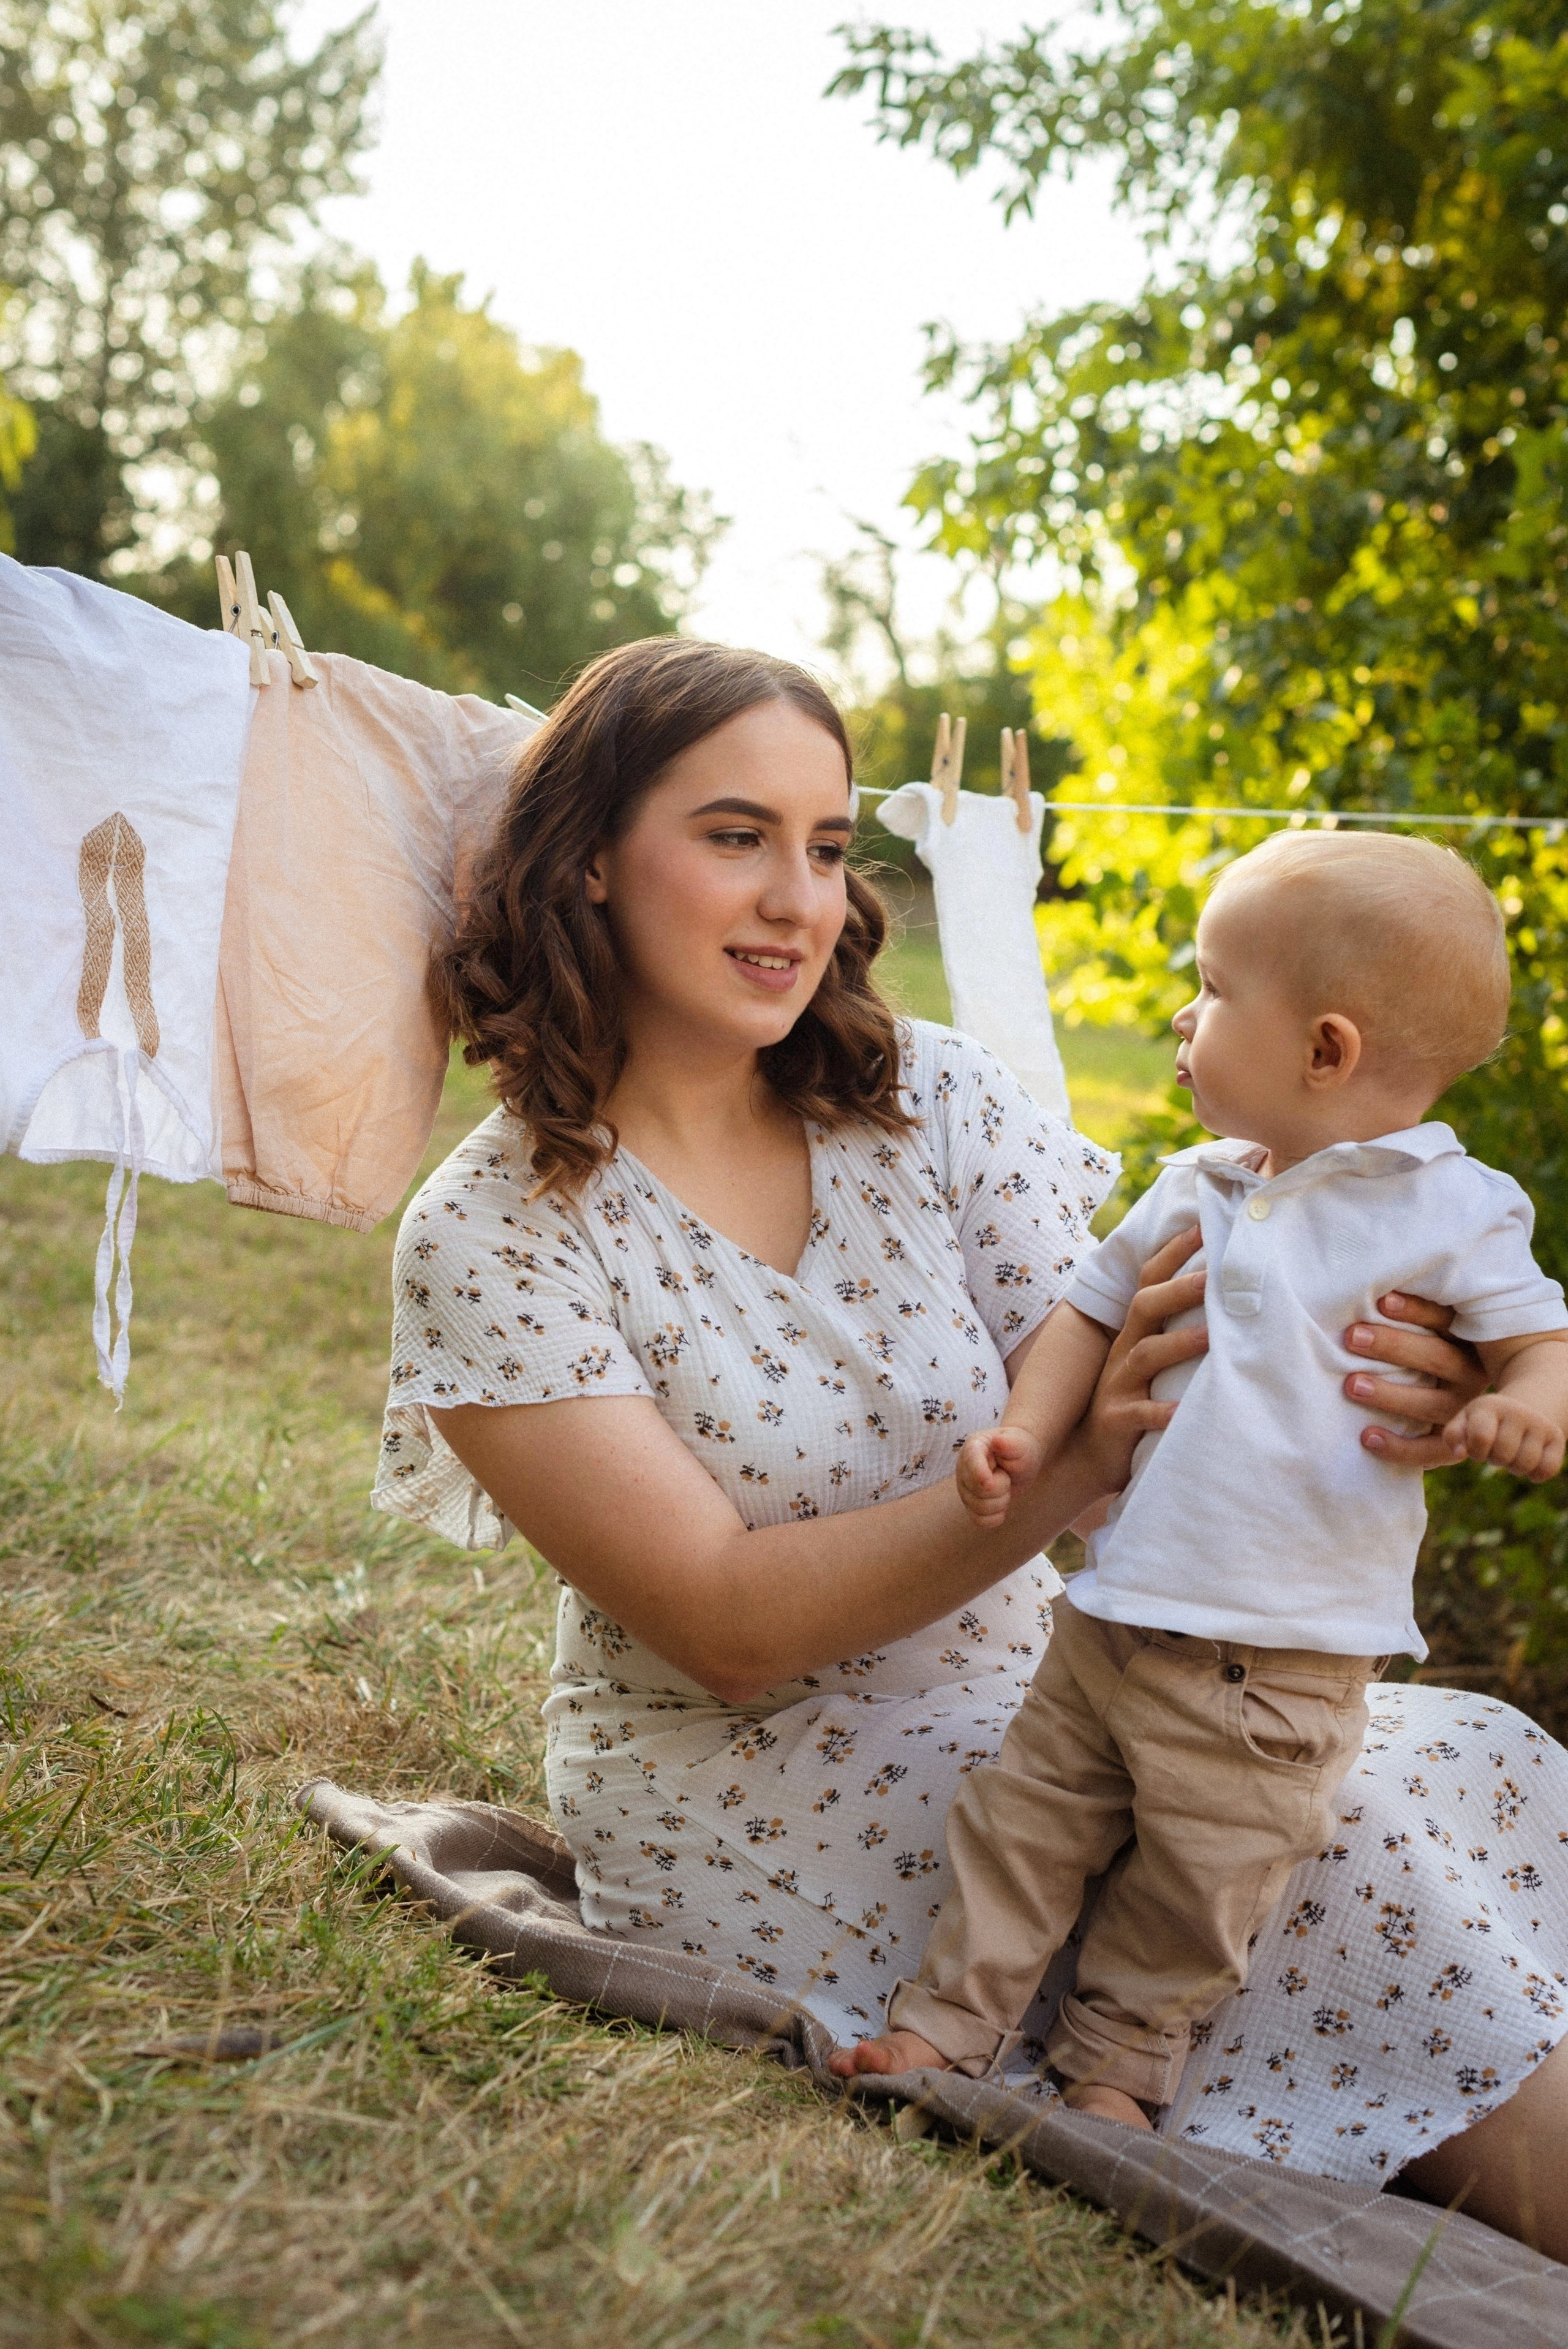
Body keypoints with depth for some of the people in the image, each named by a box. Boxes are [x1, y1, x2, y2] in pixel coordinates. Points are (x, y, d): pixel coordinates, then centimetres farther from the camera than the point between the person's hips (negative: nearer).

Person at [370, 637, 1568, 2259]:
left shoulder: (928, 1102, 0)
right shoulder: (489, 1239, -11)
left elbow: (1142, 1428, -5)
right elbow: (727, 1627, -17)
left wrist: (1340, 1404, -29)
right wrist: (1079, 1461, -29)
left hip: (1026, 1707, 5)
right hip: (758, 1807, -4)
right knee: (1339, 1823, -24)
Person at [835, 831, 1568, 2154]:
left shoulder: (1451, 1211, -10)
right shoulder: (1197, 1189, 6)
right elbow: (1096, 1307, 14)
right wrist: (1031, 1432, -1)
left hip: (1279, 1661, -4)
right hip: (1114, 1612, 5)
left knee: (1196, 1887, 11)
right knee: (1024, 1821, 12)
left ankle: (1117, 2063, 33)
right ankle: (947, 2025, 28)